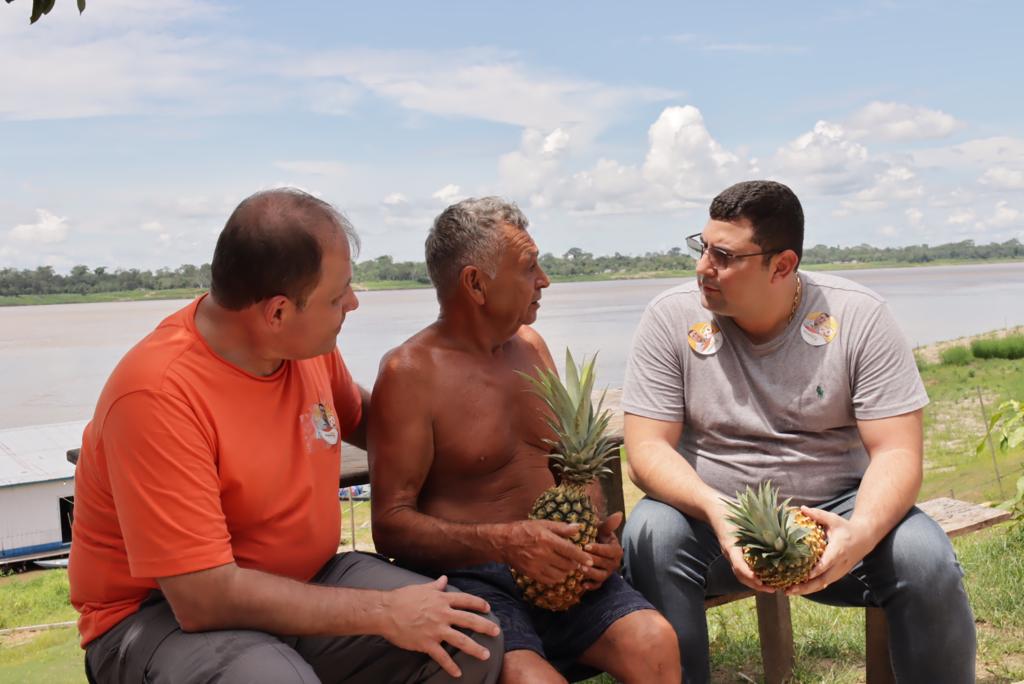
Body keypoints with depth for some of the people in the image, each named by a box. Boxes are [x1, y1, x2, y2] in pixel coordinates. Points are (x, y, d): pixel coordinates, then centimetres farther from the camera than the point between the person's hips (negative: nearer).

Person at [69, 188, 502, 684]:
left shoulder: (308, 344, -5)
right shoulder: (159, 393, -26)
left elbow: (357, 418, 20)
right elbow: (204, 597, -28)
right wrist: (385, 613, -25)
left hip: (301, 584, 6)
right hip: (166, 612, -5)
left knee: (472, 642, -14)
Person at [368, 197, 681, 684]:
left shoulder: (531, 345, 13)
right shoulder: (410, 372, -9)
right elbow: (391, 525, -13)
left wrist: (599, 535, -1)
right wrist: (502, 542, -26)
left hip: (560, 568, 5)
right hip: (467, 576, -5)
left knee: (656, 643, -19)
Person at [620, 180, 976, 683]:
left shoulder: (858, 316, -8)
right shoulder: (671, 318, -8)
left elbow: (897, 453, -11)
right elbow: (647, 449, -12)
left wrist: (861, 532, -32)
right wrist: (717, 512, -31)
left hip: (833, 510, 1)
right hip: (710, 514, 0)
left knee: (926, 557, -26)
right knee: (650, 533, -30)